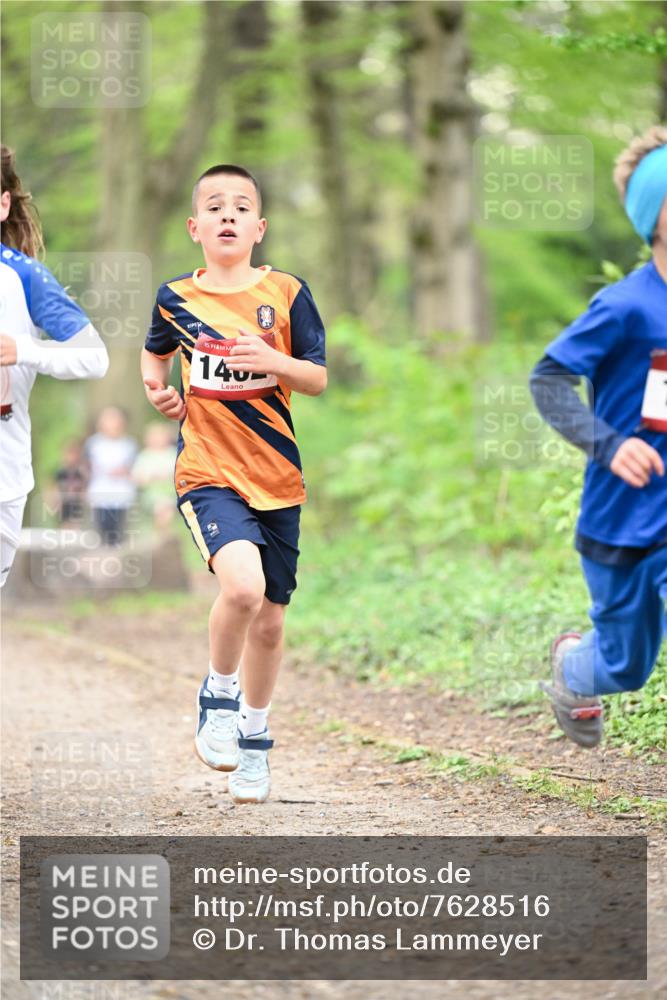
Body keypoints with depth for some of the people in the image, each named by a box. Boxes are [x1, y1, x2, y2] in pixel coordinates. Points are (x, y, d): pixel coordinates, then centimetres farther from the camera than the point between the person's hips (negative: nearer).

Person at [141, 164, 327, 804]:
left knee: (268, 620, 10)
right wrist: (155, 387, 2)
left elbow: (318, 379, 0)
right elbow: (155, 352, 23)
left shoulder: (286, 293, 0)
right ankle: (217, 695, -1)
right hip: (207, 472, -2)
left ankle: (254, 736, 33)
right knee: (242, 583, -28)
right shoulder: (175, 298, 3)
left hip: (277, 477, 2)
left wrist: (274, 361, -18)